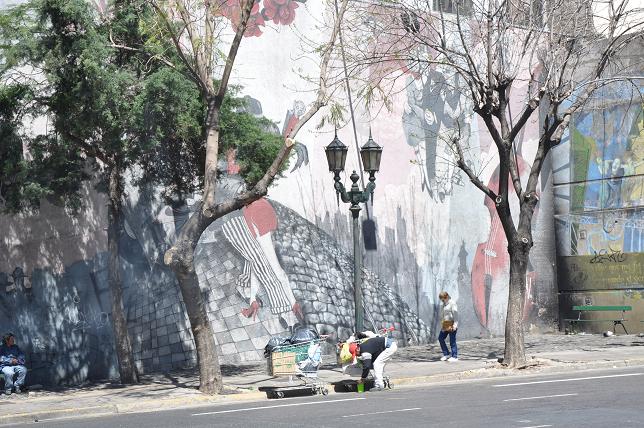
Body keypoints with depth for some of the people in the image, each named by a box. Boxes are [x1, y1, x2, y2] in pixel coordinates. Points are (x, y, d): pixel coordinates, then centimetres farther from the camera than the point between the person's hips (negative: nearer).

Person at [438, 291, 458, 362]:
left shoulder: (452, 303, -9)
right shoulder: (444, 304, 16)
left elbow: (455, 314, -16)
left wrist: (455, 325, -21)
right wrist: (442, 325, 17)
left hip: (451, 324, -9)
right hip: (445, 324, 9)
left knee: (452, 341, -5)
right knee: (440, 338, 8)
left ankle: (455, 357, 3)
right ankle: (446, 354, 18)